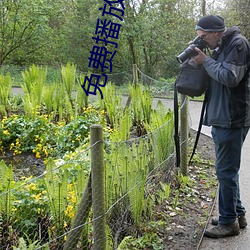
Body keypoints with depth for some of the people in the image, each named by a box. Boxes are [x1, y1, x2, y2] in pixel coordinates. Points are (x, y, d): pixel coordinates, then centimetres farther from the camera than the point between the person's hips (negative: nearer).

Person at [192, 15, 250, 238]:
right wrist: (203, 60, 3)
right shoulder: (221, 47, 16)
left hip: (232, 120, -10)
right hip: (222, 119, 10)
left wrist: (206, 61, -11)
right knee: (228, 170, 16)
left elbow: (230, 77, -21)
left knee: (226, 171, -3)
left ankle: (229, 221, 8)